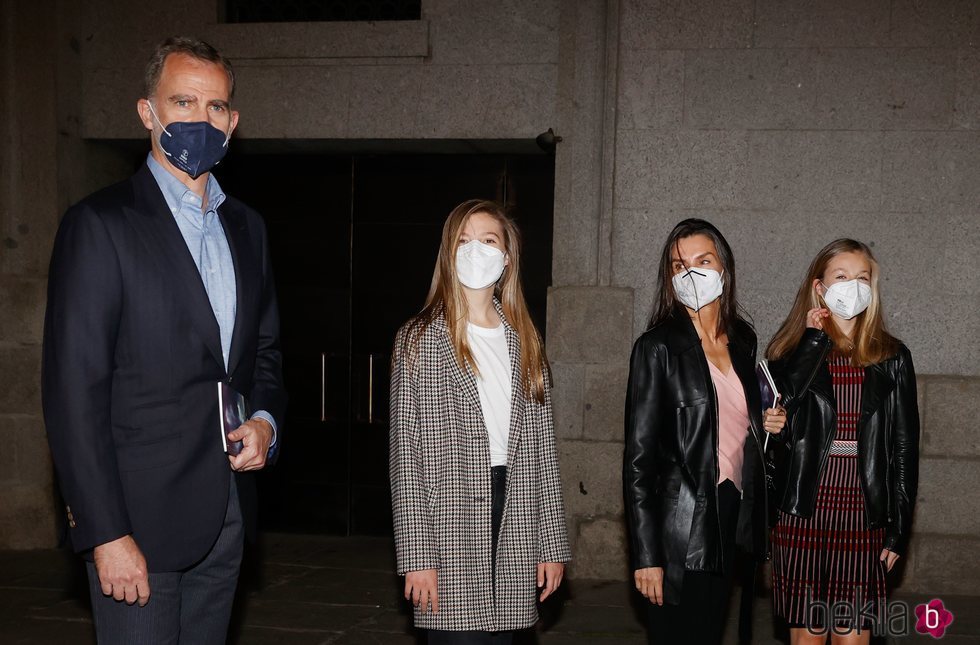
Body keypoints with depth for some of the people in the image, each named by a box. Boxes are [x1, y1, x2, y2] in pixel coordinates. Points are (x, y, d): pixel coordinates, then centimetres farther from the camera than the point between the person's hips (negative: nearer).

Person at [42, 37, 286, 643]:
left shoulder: (247, 227, 13)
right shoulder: (100, 224, -8)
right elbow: (74, 392, -13)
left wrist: (265, 420, 0)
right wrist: (106, 534, -17)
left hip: (225, 518, 6)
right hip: (138, 518, -6)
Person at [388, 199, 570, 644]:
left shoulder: (524, 341, 14)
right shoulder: (419, 339, 1)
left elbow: (541, 447, 12)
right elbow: (406, 452, -4)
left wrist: (551, 544, 8)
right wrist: (416, 556, -10)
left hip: (513, 527, 4)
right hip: (449, 527, -4)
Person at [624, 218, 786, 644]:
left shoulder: (742, 340, 10)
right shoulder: (659, 347, -9)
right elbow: (639, 457, -12)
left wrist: (767, 424, 4)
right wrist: (646, 556, -15)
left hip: (730, 521, 6)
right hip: (680, 530, -6)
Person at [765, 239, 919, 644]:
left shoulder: (891, 358, 6)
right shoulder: (791, 350, 4)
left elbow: (904, 447, 6)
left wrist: (899, 527, 1)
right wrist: (814, 340, -10)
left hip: (863, 519, 0)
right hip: (803, 516, 0)